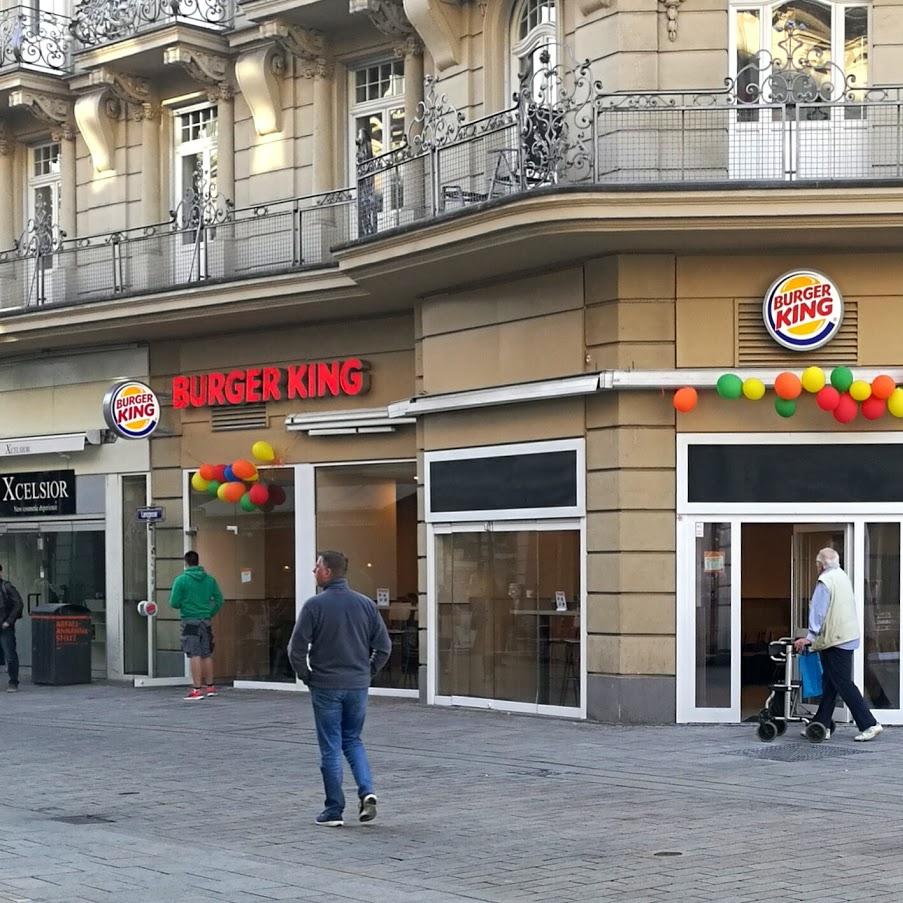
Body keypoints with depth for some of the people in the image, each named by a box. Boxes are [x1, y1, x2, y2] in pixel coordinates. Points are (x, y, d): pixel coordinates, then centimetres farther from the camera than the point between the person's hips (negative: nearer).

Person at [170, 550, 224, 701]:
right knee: (207, 655, 13)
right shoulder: (209, 579, 6)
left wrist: (181, 605, 13)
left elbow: (174, 603, -8)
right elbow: (219, 600, 4)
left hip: (190, 621, -5)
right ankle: (210, 686, 20)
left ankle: (197, 689, -9)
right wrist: (210, 613, 14)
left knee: (194, 655, -6)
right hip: (206, 621, 5)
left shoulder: (181, 580, -7)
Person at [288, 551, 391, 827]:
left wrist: (306, 677, 2)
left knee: (330, 748, 5)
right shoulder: (366, 604, 2)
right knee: (353, 740, 19)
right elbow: (384, 646, 3)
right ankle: (367, 791, -1)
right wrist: (367, 672, 12)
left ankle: (334, 811, 9)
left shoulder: (315, 605, -11)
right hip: (358, 686, 4)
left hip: (326, 687, -4)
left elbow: (297, 648, -13)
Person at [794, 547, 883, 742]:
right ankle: (822, 725, 15)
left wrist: (810, 637, -20)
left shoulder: (825, 581, -13)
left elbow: (818, 611, -19)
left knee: (843, 684, -6)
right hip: (848, 637, 9)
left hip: (834, 640, -9)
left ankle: (869, 725, -9)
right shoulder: (843, 577, 14)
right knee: (830, 683, 12)